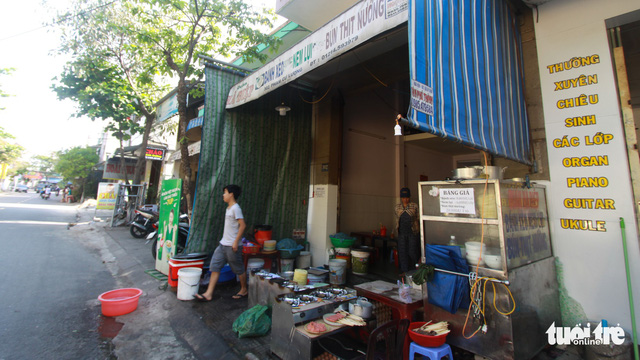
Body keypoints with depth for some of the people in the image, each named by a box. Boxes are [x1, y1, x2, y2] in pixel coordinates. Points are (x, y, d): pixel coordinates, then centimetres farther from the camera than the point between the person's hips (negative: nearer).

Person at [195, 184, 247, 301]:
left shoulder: (235, 208, -16)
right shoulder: (228, 208, 13)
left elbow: (243, 225, -22)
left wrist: (236, 241, -21)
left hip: (232, 246, -9)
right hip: (223, 244, 9)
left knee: (239, 269, 6)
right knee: (215, 267, 7)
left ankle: (244, 290, 25)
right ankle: (209, 294, 14)